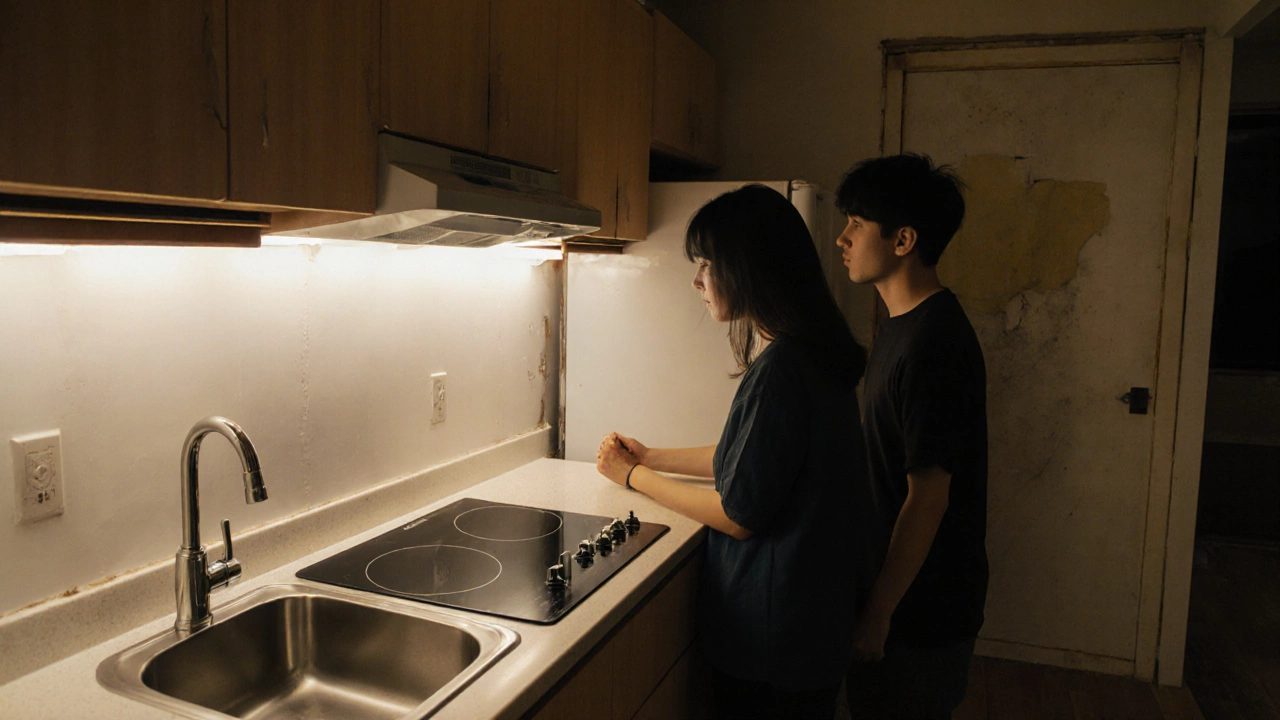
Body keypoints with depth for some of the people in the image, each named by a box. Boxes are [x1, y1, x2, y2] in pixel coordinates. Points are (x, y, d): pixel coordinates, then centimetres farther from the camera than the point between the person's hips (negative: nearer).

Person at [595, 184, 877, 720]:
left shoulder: (779, 370, -27)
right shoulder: (813, 353, 4)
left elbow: (738, 516, -21)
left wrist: (633, 476, -9)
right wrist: (652, 456, 13)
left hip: (771, 634, -9)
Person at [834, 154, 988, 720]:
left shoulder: (934, 344, -25)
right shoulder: (903, 324, 6)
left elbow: (927, 498, -25)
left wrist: (876, 615, -19)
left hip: (921, 609, -9)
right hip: (895, 584, 9)